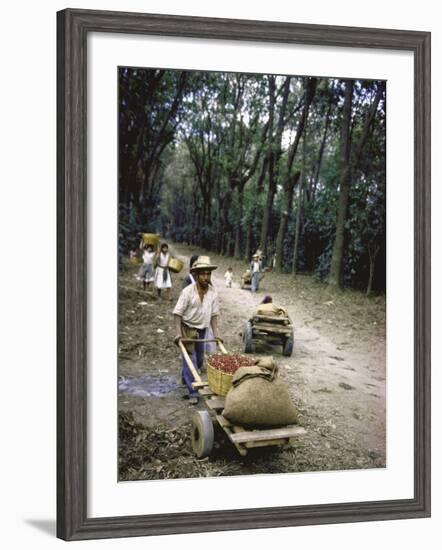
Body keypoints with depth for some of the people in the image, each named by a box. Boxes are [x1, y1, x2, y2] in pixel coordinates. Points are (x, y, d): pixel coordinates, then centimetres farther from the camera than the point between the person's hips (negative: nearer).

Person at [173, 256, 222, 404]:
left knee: (199, 360, 17)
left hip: (202, 330, 5)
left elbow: (214, 314, 2)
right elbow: (178, 313, -16)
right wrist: (178, 333, -24)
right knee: (190, 359, -9)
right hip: (187, 329, -5)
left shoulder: (212, 292, -5)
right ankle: (193, 393, -4)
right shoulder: (188, 291, -18)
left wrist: (216, 333, -3)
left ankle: (185, 377, 45)